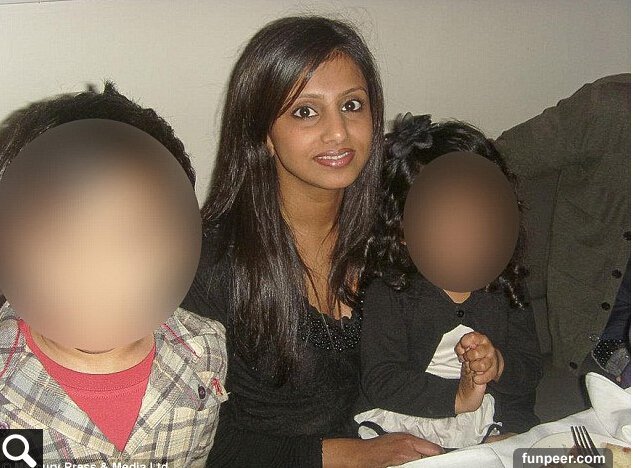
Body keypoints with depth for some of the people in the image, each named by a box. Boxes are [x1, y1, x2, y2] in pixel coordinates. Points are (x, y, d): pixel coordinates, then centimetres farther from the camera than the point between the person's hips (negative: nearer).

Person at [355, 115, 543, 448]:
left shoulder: (504, 287, 7)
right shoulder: (389, 292, -7)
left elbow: (531, 371, 7)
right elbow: (379, 380, -13)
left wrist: (500, 366, -16)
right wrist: (457, 397, -20)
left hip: (499, 426, 3)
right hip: (403, 428, -2)